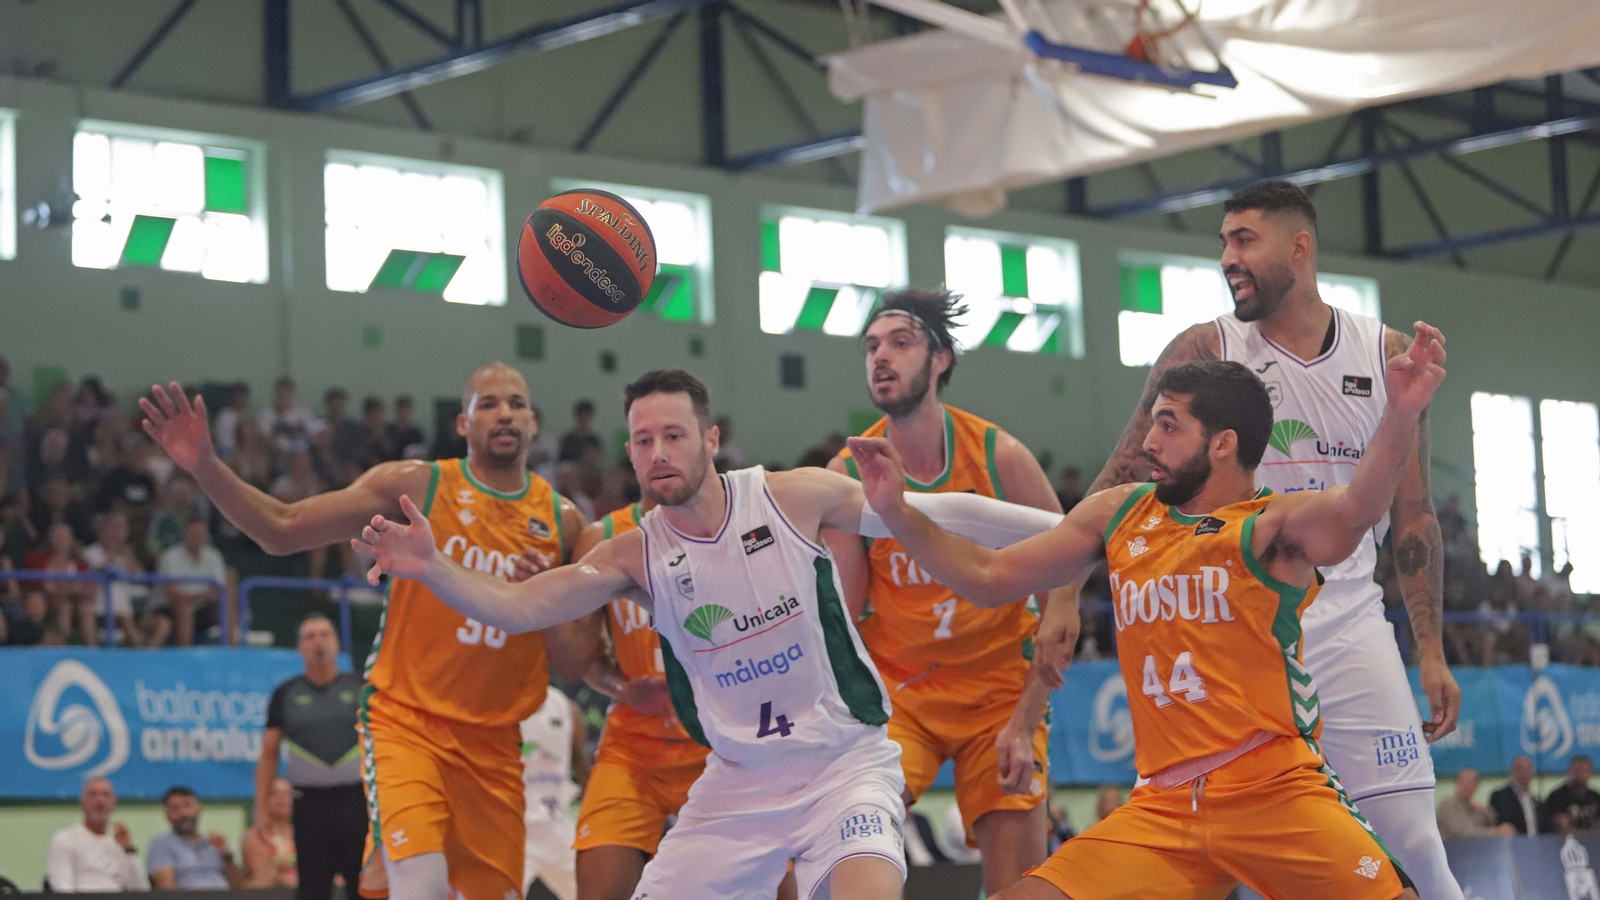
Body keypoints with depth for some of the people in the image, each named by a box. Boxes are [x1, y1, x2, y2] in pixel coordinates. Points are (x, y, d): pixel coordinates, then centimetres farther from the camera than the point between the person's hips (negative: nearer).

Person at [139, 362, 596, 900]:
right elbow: (283, 530, -5)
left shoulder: (561, 521, 6)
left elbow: (576, 668, 8)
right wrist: (206, 467, -19)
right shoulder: (417, 486, -3)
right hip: (405, 720, -4)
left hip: (492, 743, 4)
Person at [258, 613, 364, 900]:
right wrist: (262, 809, 3)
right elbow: (268, 753, 11)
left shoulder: (360, 688, 10)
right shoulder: (286, 694, 10)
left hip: (356, 798, 0)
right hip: (310, 799, 0)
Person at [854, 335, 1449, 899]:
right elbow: (991, 579, 20)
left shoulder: (1270, 528, -4)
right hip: (1162, 810, 5)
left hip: (1276, 796, -5)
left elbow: (1356, 509, -25)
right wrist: (895, 511, 11)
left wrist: (1402, 413, -43)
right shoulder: (1118, 515, 14)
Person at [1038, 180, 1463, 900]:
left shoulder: (1386, 355, 5)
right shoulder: (1203, 352, 0)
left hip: (1348, 621, 1)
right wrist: (1063, 595, -13)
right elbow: (1118, 481, -1)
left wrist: (1431, 652, 6)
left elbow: (1411, 514, 10)